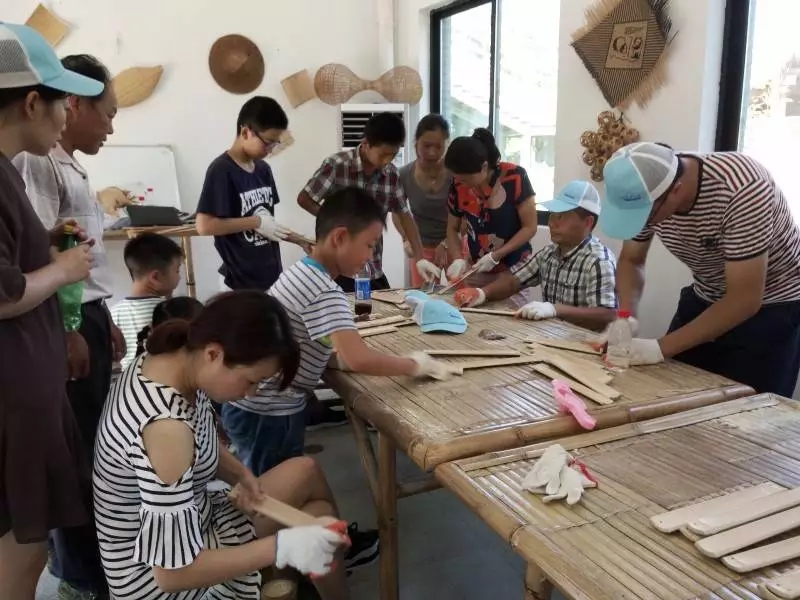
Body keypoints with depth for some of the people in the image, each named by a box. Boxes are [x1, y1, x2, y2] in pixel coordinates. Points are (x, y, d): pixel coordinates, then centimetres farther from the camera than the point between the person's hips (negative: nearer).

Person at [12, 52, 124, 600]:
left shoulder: (69, 165, 16)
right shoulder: (37, 161, -15)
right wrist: (69, 333, -19)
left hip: (90, 317, 10)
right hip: (67, 325, -10)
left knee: (93, 442, 19)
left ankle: (84, 556, 36)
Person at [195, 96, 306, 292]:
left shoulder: (263, 169, 8)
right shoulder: (221, 170, -14)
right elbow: (205, 226, -21)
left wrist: (300, 241, 2)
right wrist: (256, 221, -17)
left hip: (271, 277, 7)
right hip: (240, 283, -7)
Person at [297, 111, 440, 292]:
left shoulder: (392, 175, 0)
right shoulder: (337, 165, -14)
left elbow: (405, 216, 6)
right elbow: (304, 199, -6)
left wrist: (420, 258, -2)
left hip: (374, 270, 5)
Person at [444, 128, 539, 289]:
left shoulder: (515, 176, -18)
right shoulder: (458, 184, -7)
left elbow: (530, 227, -13)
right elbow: (452, 228, 6)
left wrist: (495, 256, -21)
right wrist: (458, 259, -11)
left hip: (514, 270, -3)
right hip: (476, 270, 3)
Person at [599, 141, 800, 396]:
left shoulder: (742, 188, -34)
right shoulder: (645, 190, -17)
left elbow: (745, 299, -31)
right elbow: (631, 260, 0)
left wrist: (661, 347, -32)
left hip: (771, 306, -5)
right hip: (705, 299, 5)